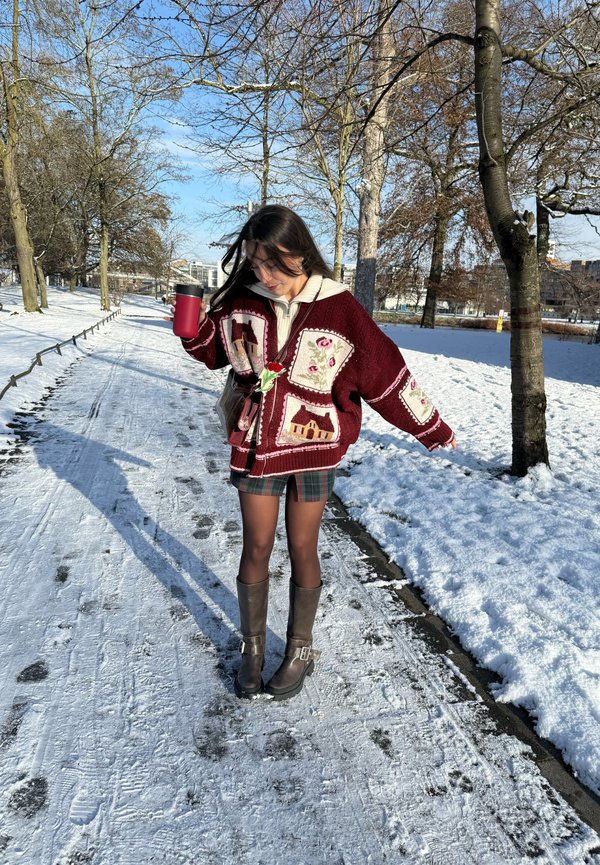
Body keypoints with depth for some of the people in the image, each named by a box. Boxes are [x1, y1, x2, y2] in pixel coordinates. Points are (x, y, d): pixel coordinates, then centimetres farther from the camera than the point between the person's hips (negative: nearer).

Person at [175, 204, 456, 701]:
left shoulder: (338, 309, -10)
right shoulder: (243, 301, -1)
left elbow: (385, 373, -4)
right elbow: (210, 348, 15)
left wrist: (432, 430, 2)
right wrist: (191, 317, -7)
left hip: (314, 450, -2)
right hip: (256, 446, 2)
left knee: (302, 551, 10)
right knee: (256, 549, 10)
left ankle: (300, 650, 32)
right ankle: (252, 647, 32)